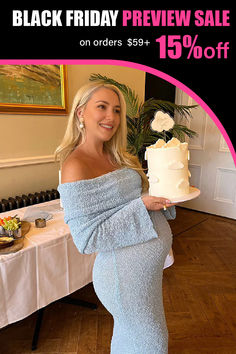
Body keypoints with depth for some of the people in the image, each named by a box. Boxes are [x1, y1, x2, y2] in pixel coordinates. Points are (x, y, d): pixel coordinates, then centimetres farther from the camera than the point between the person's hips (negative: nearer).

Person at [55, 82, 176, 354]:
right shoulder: (75, 166, -22)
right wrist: (141, 205, -25)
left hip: (149, 262, 7)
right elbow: (87, 239, -22)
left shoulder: (116, 156, 2)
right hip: (125, 271, -7)